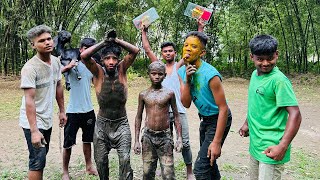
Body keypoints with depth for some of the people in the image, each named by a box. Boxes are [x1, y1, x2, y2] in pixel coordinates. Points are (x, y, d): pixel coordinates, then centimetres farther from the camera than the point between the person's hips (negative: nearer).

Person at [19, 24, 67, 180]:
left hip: (48, 120, 8)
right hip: (33, 122, -8)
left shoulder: (56, 61, 1)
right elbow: (29, 100, -25)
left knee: (42, 155, 21)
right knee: (38, 162, -4)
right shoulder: (30, 68, -22)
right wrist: (34, 131, -28)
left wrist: (62, 111, 14)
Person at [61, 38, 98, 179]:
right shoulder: (73, 63, -9)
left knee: (87, 140, 18)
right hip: (73, 110, -5)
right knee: (68, 143, 5)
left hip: (88, 109, 5)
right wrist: (68, 66, -46)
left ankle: (89, 166, 33)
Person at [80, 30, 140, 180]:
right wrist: (104, 42, -19)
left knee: (125, 159, -12)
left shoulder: (122, 69, -6)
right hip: (102, 123, 1)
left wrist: (116, 41, -16)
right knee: (101, 161, 14)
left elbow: (135, 51, -17)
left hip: (121, 123, 0)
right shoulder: (98, 72, -9)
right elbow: (84, 56, -25)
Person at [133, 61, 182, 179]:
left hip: (165, 136, -1)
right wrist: (136, 140, 5)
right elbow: (138, 117, 9)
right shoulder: (143, 94, 3)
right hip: (148, 136, 2)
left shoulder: (169, 93, -1)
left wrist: (179, 138, -2)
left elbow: (176, 116, 5)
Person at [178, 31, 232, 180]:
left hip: (219, 119, -7)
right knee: (208, 161, 24)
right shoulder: (182, 71, -6)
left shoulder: (210, 74, -28)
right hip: (205, 118, 8)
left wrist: (217, 142, -27)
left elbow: (223, 108, -26)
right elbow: (186, 104, -10)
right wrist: (187, 80, -24)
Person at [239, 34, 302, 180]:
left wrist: (283, 147, -30)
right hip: (255, 145, 8)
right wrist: (247, 123, 20)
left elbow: (295, 114, -23)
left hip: (271, 149, -8)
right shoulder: (255, 75, 5)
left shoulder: (279, 80, -19)